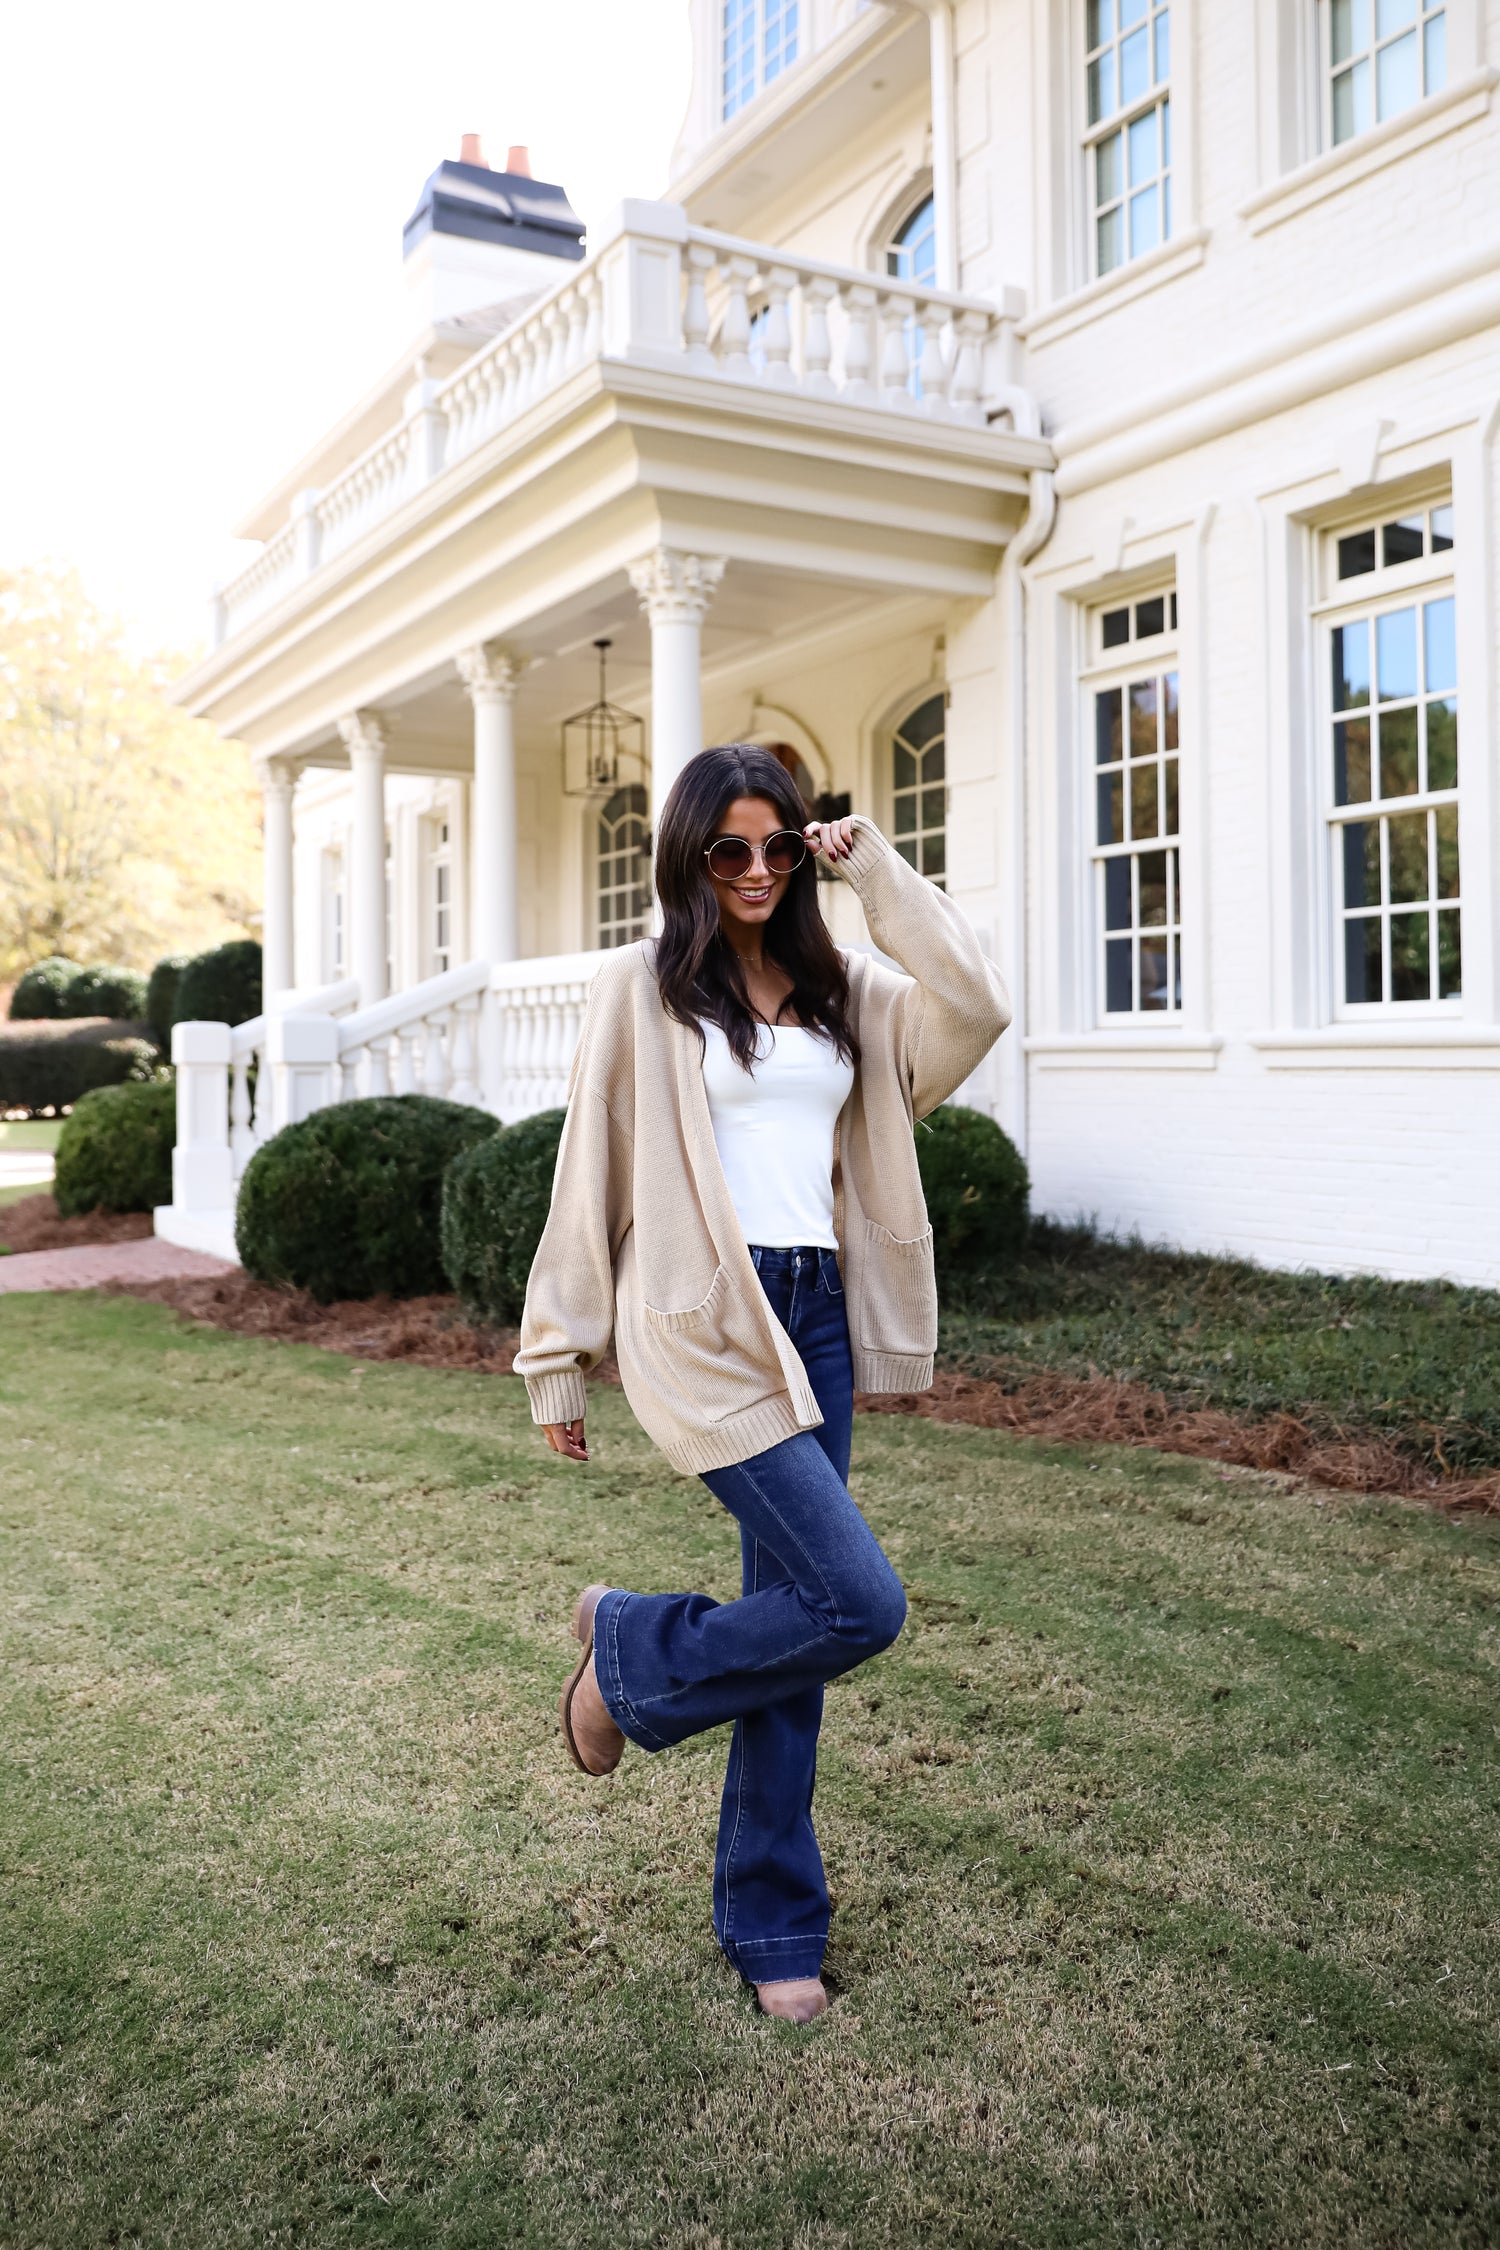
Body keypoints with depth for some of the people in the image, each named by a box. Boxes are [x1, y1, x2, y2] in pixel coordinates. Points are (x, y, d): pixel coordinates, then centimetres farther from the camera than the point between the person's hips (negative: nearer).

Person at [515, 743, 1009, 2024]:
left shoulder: (840, 991, 12)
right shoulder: (643, 989, 0)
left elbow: (975, 1008, -4)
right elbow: (590, 1176, 0)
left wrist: (878, 873, 0)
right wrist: (558, 1360, 2)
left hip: (816, 1321, 5)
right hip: (700, 1327, -5)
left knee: (792, 1613, 10)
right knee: (858, 1603, -13)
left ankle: (769, 1924, 25)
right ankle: (629, 1649, 13)